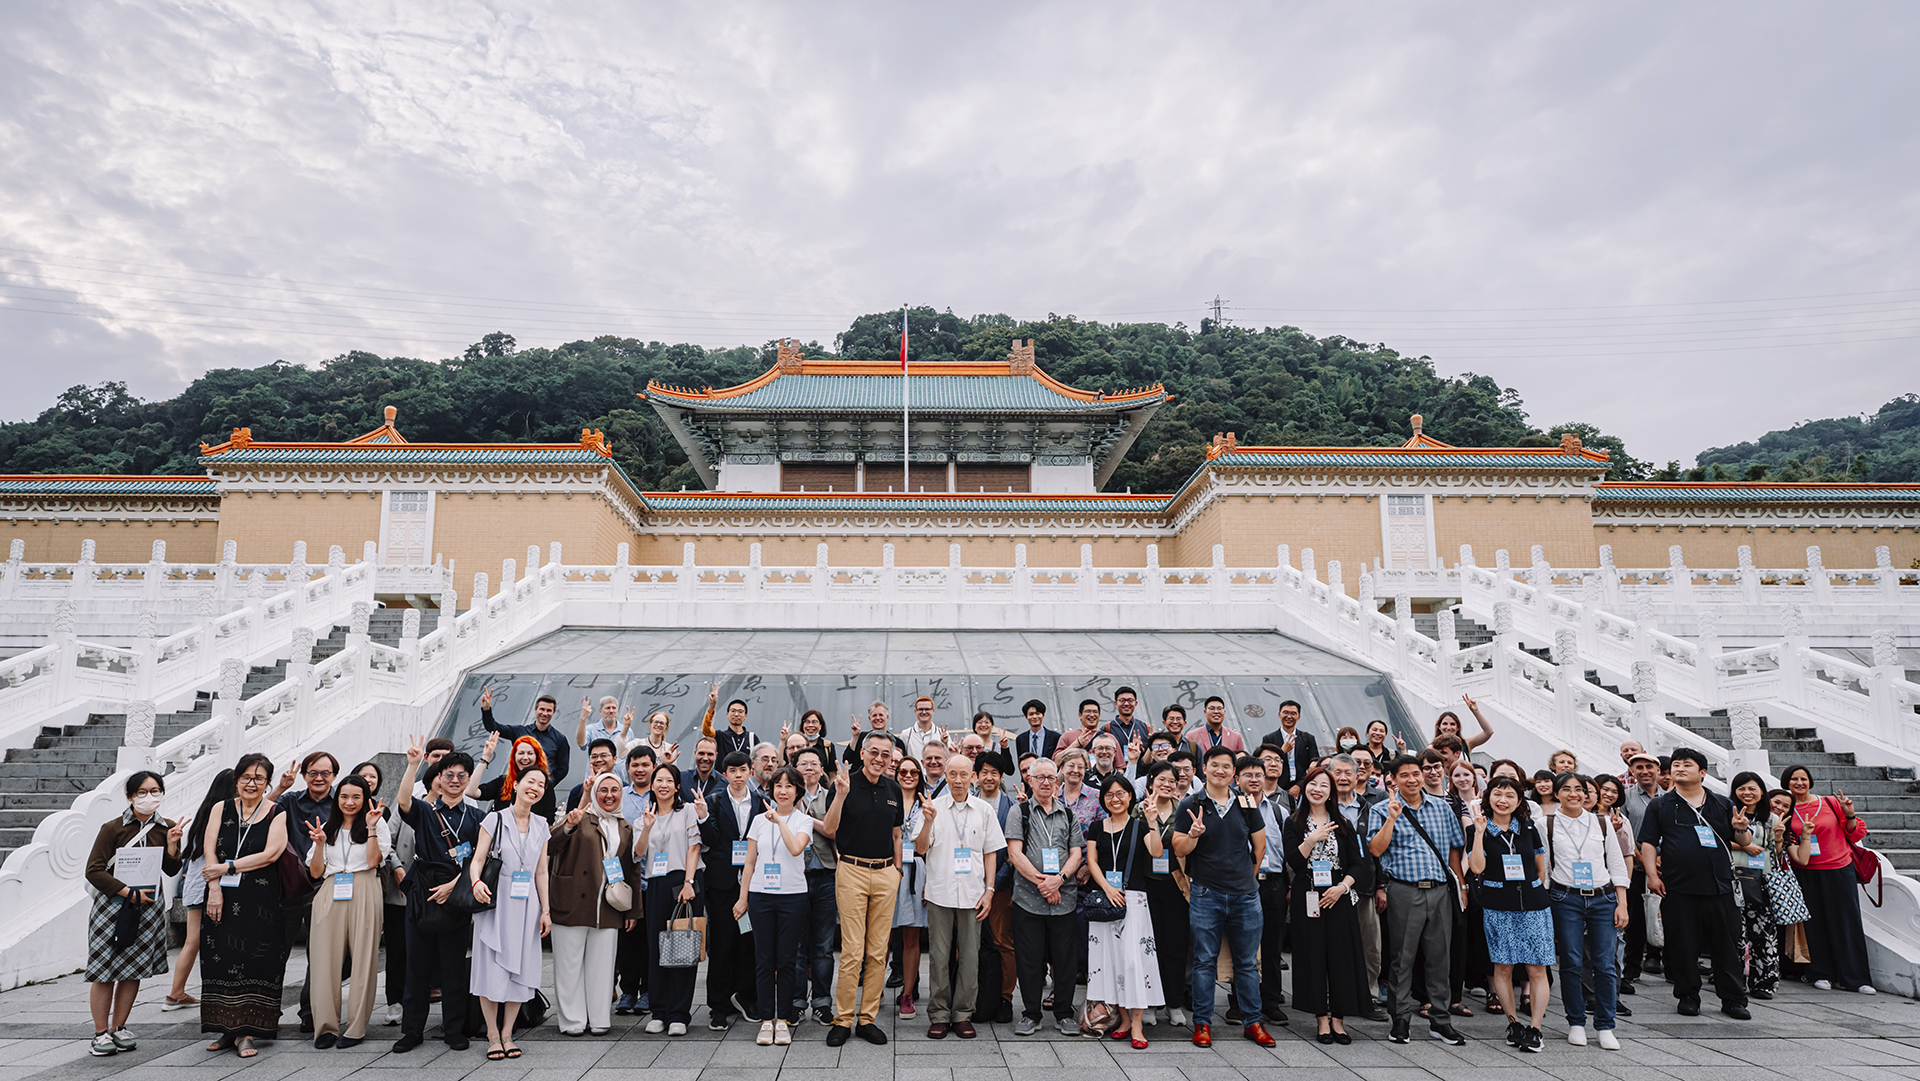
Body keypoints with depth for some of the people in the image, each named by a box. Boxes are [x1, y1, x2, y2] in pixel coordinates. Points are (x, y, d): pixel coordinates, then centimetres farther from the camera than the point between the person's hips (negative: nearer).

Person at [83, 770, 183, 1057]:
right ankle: (100, 1033, 9)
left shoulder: (166, 828, 5)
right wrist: (129, 892, -14)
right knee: (105, 971, -2)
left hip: (148, 907, 3)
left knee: (134, 969, 7)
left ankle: (119, 1028, 19)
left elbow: (171, 871, 7)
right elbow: (94, 871, -9)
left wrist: (171, 843, -10)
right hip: (112, 905, -3)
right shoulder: (112, 828, -7)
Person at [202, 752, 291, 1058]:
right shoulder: (221, 809, 10)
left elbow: (270, 854, -8)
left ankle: (246, 1032, 3)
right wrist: (214, 888, -8)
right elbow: (209, 851, 2)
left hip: (261, 899, -3)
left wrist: (228, 867, -12)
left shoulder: (277, 813, 1)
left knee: (254, 961, -3)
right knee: (222, 959, 4)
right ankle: (227, 1029, 16)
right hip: (223, 897, 3)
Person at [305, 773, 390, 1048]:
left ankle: (356, 1027, 2)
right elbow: (315, 872, 13)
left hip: (364, 894, -3)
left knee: (362, 958, -4)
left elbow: (373, 861, -4)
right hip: (330, 896, 3)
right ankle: (326, 1026, 5)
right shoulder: (328, 828, 17)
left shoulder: (377, 823, 9)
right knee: (326, 959, -2)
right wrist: (319, 843, -1)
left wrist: (372, 828, -10)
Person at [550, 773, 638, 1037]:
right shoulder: (578, 818, 2)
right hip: (572, 904, -3)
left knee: (601, 964, 6)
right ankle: (573, 1020, 14)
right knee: (570, 963, 3)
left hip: (608, 909, 3)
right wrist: (568, 826, -26)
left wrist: (632, 910, 11)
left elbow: (632, 871, 16)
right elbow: (549, 848, -10)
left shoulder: (625, 828, 14)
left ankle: (599, 1019, 17)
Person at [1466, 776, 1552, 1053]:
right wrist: (1480, 832, -16)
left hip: (1533, 905, 2)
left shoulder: (1528, 827, 7)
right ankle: (1513, 1023, 16)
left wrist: (1539, 892, 12)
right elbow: (1477, 867, -13)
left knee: (1537, 968, -2)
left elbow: (1541, 867, 18)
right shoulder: (1480, 829, 0)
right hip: (1498, 907, -2)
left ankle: (1535, 1028, 6)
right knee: (1503, 967, 2)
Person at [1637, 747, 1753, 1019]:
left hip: (1719, 887, 1)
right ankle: (1688, 997, 16)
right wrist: (1653, 874, -7)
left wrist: (1740, 829, -8)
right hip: (1678, 889, -1)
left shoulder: (1722, 804, 12)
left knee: (1727, 944, 6)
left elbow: (1744, 842, 14)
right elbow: (1648, 843, 3)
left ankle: (1733, 999, 18)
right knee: (1683, 946, 3)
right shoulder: (1661, 806, 6)